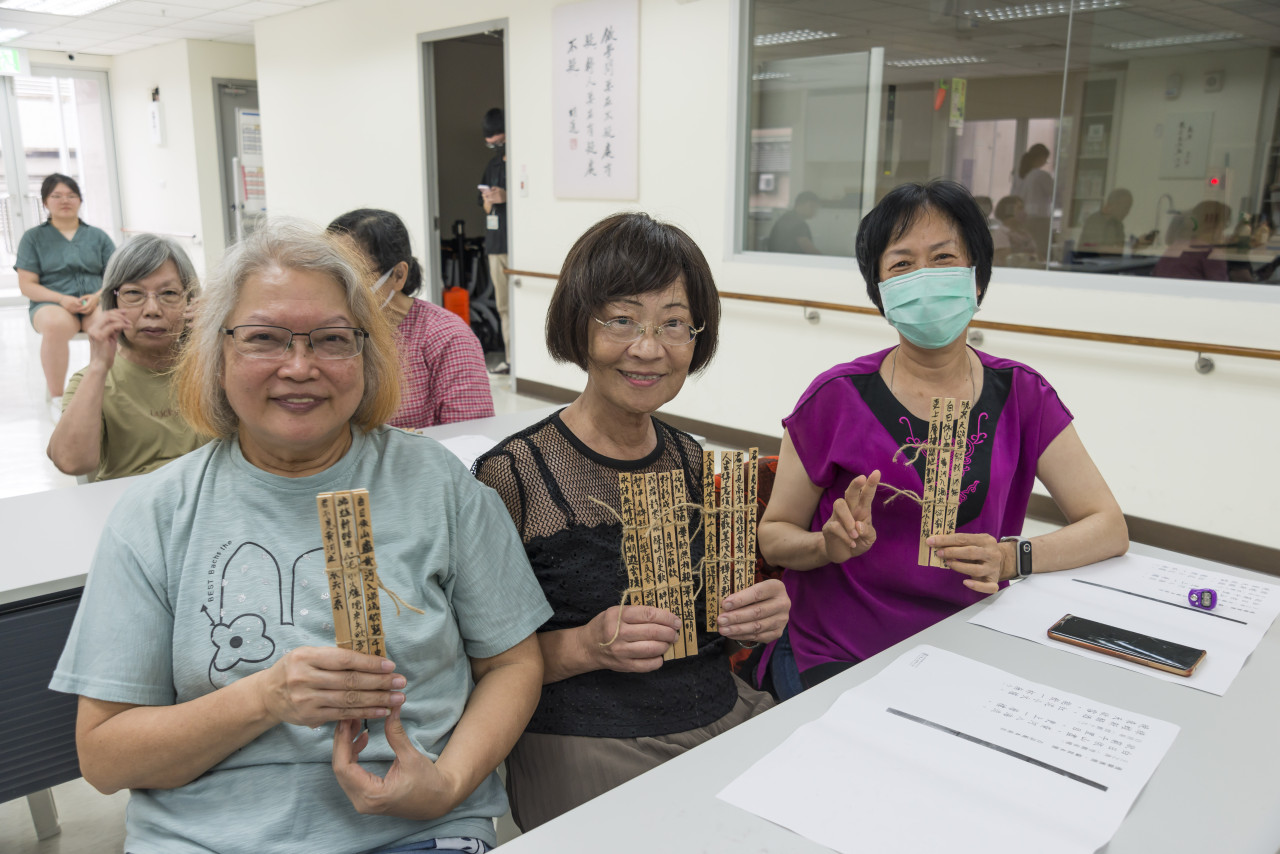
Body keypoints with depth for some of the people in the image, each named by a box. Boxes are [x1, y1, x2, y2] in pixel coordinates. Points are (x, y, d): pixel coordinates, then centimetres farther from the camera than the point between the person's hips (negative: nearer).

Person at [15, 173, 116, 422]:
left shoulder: (98, 236, 17)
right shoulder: (34, 237, 12)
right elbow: (27, 285, 4)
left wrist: (98, 296, -13)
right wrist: (62, 299, -14)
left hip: (96, 302, 1)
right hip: (51, 303, -1)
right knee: (56, 325, -41)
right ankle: (56, 398, -24)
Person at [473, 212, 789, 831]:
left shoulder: (697, 465, 6)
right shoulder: (511, 474, -10)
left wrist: (761, 618, -3)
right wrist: (584, 647, -21)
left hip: (726, 719, 5)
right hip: (586, 748, -4)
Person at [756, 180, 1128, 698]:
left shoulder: (1020, 396, 2)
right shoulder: (838, 398, -7)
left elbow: (1109, 528, 1)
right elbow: (773, 534, 1)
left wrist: (1009, 557, -17)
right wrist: (830, 545, -21)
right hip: (836, 659, -3)